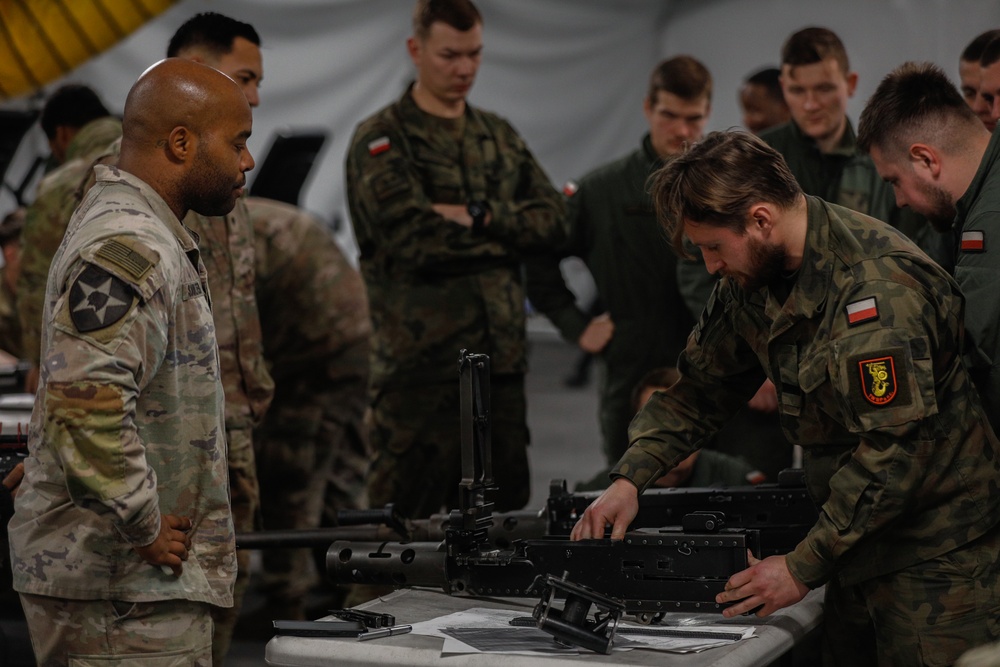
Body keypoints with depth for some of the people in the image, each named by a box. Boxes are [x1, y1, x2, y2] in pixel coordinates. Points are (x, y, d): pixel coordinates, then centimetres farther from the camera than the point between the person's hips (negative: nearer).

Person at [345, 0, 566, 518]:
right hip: (419, 359, -6)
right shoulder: (381, 140, -2)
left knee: (503, 517, 11)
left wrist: (479, 217, -9)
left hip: (500, 358, 6)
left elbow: (552, 221, 7)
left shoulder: (499, 137, 18)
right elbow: (412, 238, -15)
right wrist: (505, 232, -3)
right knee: (408, 520, -4)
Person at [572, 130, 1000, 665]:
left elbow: (893, 448, -26)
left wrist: (804, 566, -22)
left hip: (934, 552, -8)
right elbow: (702, 386, 14)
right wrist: (630, 477, 0)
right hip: (858, 541, 8)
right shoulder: (754, 274, 4)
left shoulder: (876, 288, -25)